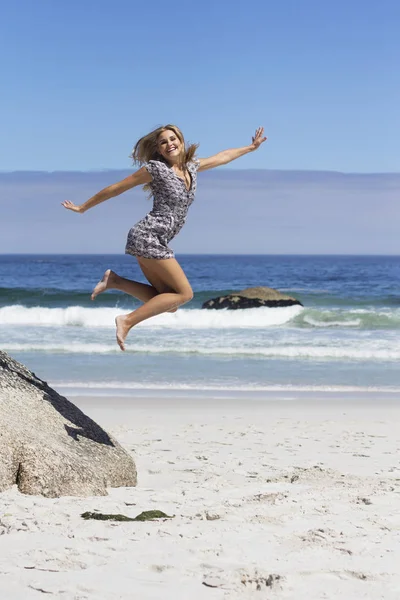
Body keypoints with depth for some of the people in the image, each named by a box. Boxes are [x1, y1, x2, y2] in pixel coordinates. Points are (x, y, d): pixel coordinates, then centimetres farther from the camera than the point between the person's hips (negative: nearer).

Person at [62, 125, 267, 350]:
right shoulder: (156, 168, -6)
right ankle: (128, 321, -13)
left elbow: (222, 157, 30)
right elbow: (116, 188, -1)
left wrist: (251, 147, 37)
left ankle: (115, 281, 3)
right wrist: (82, 208, 5)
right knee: (184, 293, -10)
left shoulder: (191, 166, 14)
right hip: (148, 236, -8)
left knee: (169, 303, 2)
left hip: (156, 242, 8)